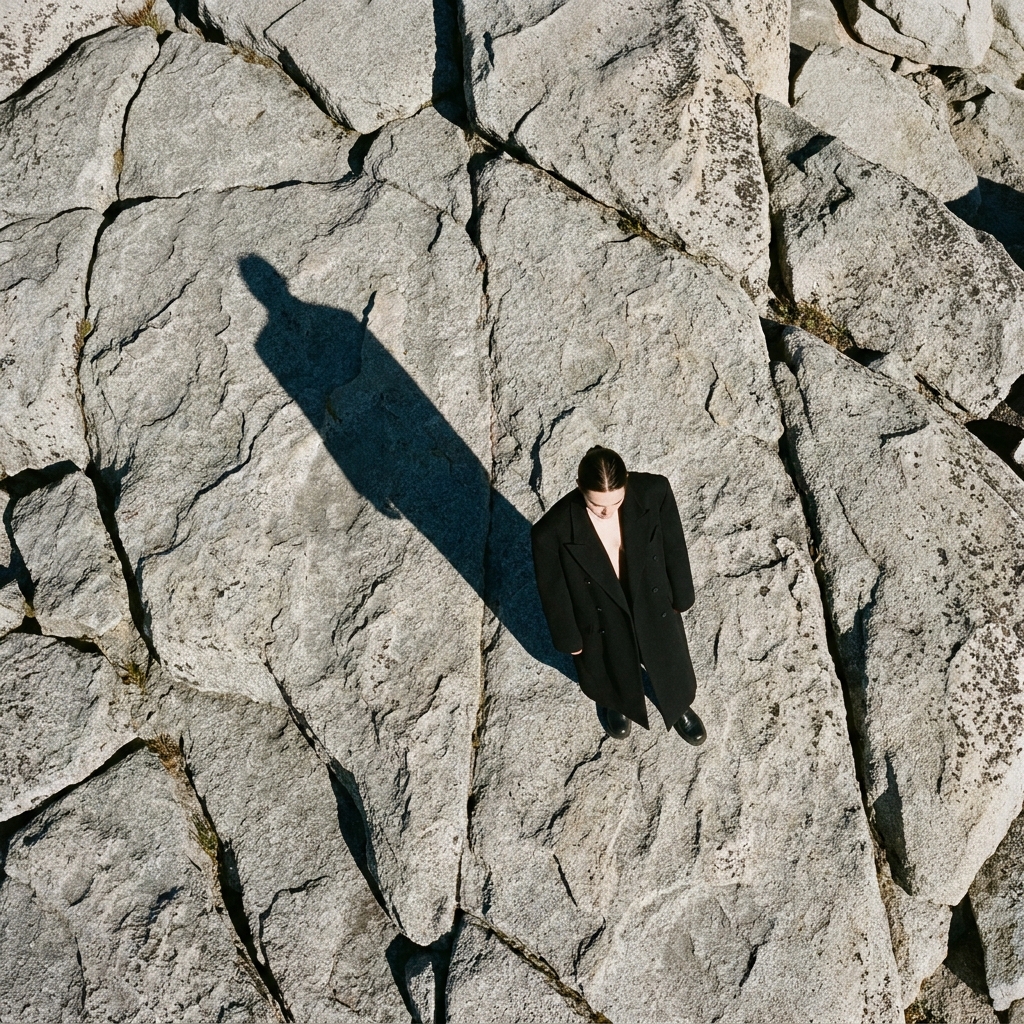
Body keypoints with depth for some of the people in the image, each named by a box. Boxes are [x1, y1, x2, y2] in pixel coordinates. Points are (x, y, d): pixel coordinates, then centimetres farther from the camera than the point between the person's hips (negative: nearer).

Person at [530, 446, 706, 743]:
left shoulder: (654, 491, -30)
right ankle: (612, 704, 69)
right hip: (601, 623, -2)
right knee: (608, 672, 31)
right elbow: (552, 591, -17)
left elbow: (673, 545, -10)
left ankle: (679, 707, 68)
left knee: (669, 662, 31)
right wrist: (570, 639, -3)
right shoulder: (551, 532, -36)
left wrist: (681, 596, 3)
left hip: (653, 607, 2)